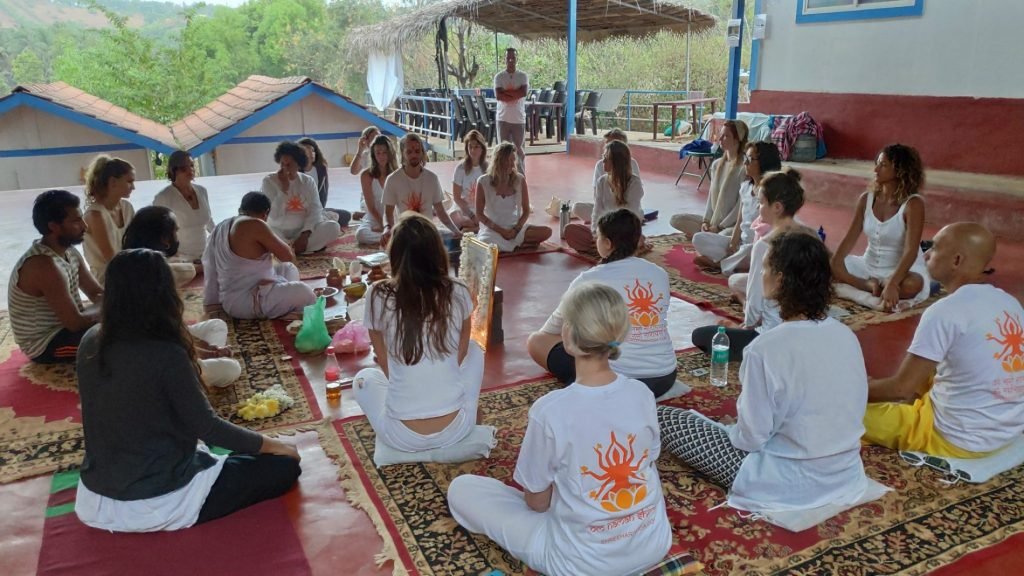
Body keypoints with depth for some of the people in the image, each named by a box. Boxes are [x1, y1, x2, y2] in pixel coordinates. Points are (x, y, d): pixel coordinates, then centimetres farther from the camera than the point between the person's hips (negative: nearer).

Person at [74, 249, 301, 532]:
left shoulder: (90, 342, -4)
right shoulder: (166, 356, -25)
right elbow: (206, 427, -16)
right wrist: (270, 444, -3)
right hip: (155, 504, -8)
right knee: (284, 466, -1)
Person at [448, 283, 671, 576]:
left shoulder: (550, 410, -26)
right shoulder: (643, 394, -12)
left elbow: (537, 502, -12)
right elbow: (647, 464, 6)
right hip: (654, 545, 6)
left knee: (462, 489, 6)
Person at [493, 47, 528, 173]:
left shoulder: (523, 76, 3)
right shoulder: (499, 76, 1)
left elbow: (524, 92, -14)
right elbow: (498, 95, -13)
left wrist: (506, 91, -10)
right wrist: (515, 94, -12)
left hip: (519, 118, 0)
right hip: (503, 118, 0)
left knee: (519, 149, 5)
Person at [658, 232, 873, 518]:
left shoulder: (767, 348, -24)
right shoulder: (847, 336, -5)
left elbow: (751, 437, -19)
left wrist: (732, 429, 3)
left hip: (790, 484, -7)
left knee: (664, 417, -1)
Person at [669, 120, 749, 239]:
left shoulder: (743, 167, -14)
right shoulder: (716, 164, 9)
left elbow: (741, 204, -16)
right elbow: (711, 196, 11)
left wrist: (720, 227, -16)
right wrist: (706, 220, -3)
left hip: (732, 223, -8)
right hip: (713, 221, 8)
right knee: (676, 220, -5)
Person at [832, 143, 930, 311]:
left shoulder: (913, 204, -17)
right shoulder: (866, 199, 0)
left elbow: (911, 251, -26)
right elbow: (850, 238, -1)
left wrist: (892, 284, -39)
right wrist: (833, 265, -16)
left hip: (903, 268, -5)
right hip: (869, 266, 5)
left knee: (912, 285, -39)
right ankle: (871, 286, -19)